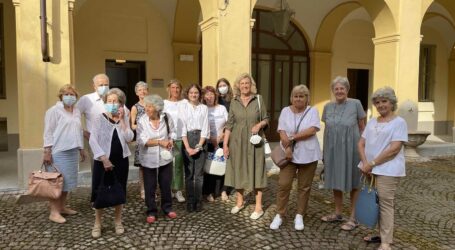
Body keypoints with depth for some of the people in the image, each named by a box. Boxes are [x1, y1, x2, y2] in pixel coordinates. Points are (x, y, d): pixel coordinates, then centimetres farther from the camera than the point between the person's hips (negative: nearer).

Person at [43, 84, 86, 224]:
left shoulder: (77, 112, 14)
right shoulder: (54, 111, -6)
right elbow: (48, 132, -9)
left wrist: (81, 149, 20)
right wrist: (47, 151, -14)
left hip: (72, 151, 7)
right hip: (59, 152, -7)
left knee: (68, 180, 11)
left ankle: (62, 207, 23)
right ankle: (54, 212, 2)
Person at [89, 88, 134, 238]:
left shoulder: (124, 120, 6)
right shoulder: (99, 119, -3)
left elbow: (129, 138, -9)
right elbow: (93, 140, -12)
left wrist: (122, 120, -13)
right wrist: (104, 158, -19)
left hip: (121, 161, 3)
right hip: (102, 161, -2)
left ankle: (118, 222, 26)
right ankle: (97, 224, 19)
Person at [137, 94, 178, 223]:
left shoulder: (166, 117, -7)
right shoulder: (142, 121, -13)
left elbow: (172, 132, 6)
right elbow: (142, 140, -19)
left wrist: (170, 140, -14)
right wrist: (160, 142, -24)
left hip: (165, 157, 2)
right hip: (149, 159, -2)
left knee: (166, 184, 13)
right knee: (150, 186, 7)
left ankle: (167, 208, 31)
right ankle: (151, 211, 23)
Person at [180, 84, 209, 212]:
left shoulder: (204, 108, 5)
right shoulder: (183, 107, 5)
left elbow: (205, 128, 1)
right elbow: (182, 128, -1)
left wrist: (198, 146, -8)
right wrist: (188, 147, -9)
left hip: (200, 140, 0)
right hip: (187, 139, 0)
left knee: (199, 173, 3)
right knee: (189, 173, 2)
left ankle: (198, 201, 11)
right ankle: (190, 202, 10)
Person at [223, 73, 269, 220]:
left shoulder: (258, 100, 0)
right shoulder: (234, 102, 3)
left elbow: (266, 119, 5)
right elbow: (229, 124, 3)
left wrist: (259, 124, -17)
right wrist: (225, 143, -1)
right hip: (237, 142, 2)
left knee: (256, 171, 2)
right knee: (238, 170, 9)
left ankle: (258, 207, 10)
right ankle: (239, 202, 27)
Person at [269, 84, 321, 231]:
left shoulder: (312, 111, -1)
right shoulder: (285, 111, 4)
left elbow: (312, 130, -15)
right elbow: (282, 132, -4)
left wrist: (292, 138, -17)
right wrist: (287, 148, -18)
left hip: (308, 155, 0)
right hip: (290, 154, 1)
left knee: (304, 187, 8)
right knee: (283, 184, -1)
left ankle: (299, 216, 21)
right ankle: (279, 215, 13)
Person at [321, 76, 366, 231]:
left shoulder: (355, 104, -6)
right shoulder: (328, 107, 5)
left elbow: (362, 127, -1)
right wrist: (325, 150, 10)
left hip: (350, 149, -4)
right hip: (333, 149, 4)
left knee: (353, 183, 6)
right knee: (335, 181, 13)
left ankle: (353, 218, 18)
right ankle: (338, 214, 29)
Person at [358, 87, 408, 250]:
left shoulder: (399, 122, -6)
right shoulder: (372, 122, 12)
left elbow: (394, 149, -15)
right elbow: (361, 144, 8)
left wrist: (372, 163, -16)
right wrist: (365, 163, -7)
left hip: (388, 170, -6)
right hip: (371, 169, 6)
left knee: (386, 204, -2)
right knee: (375, 202, 12)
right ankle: (381, 234, 27)